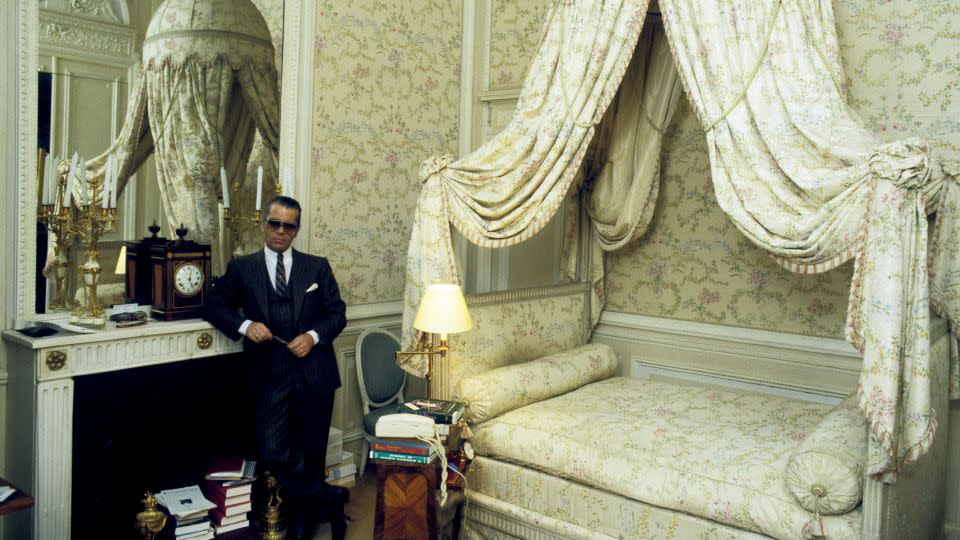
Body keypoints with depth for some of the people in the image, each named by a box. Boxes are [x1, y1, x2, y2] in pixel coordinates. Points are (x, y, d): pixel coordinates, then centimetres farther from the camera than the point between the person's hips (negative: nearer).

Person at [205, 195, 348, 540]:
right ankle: (329, 498, 11)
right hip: (271, 375, 0)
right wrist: (244, 325, -9)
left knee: (311, 452, 9)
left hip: (314, 372, 1)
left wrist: (314, 336, -11)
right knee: (274, 452, -13)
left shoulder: (317, 267, 8)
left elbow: (337, 313, 7)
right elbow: (216, 305, 10)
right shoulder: (242, 268, 8)